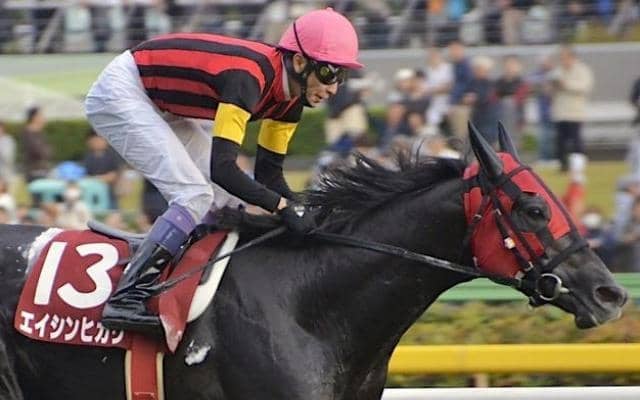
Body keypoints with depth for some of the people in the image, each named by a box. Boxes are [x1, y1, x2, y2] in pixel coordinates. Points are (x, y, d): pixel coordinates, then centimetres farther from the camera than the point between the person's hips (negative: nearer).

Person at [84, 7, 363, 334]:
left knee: (228, 201, 4)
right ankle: (125, 299, -20)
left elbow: (268, 172, 3)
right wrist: (283, 206, -37)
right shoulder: (250, 77, -32)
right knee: (195, 195, -21)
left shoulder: (289, 96, -5)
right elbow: (222, 169, -38)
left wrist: (305, 213, -11)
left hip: (163, 106, 10)